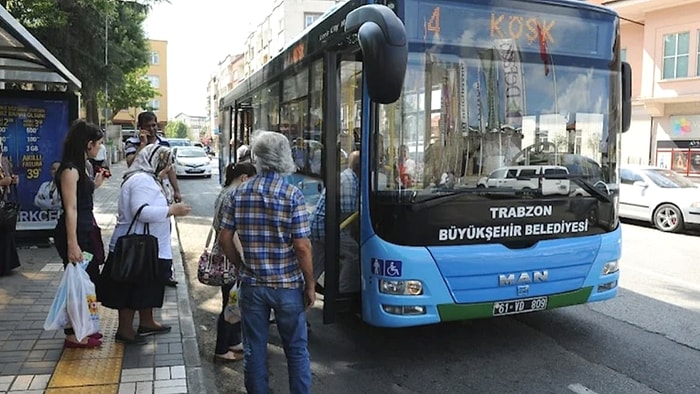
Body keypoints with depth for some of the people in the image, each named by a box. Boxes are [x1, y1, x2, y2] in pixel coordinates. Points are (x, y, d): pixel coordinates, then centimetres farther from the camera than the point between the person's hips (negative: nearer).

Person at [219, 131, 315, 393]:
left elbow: (224, 239, 1)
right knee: (297, 350, 13)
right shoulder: (292, 195, -13)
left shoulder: (238, 194, -2)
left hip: (252, 285, 3)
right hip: (288, 285, -3)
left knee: (254, 350, 15)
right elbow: (302, 246, -16)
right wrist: (310, 285, -5)